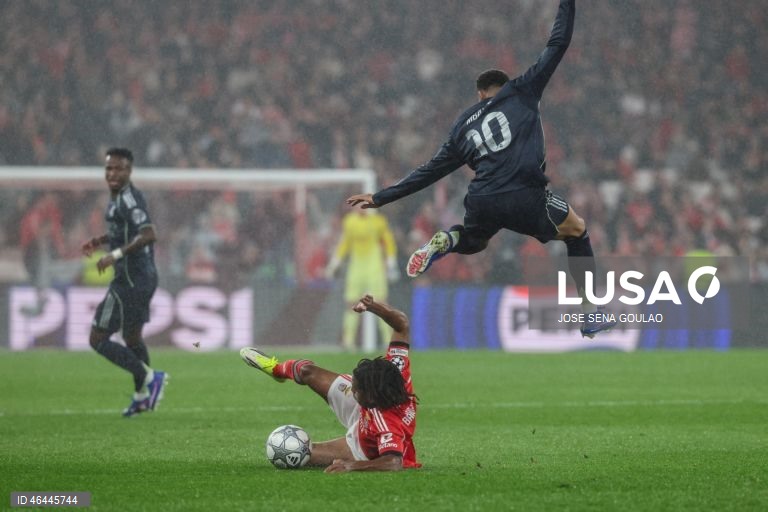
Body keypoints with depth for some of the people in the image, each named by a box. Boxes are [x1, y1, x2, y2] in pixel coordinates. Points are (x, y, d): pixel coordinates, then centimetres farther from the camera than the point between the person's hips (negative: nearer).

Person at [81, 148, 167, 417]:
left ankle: (148, 378, -7)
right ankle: (142, 397, 37)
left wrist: (115, 254, -31)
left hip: (130, 280, -10)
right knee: (132, 337, 25)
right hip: (144, 277, 10)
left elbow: (148, 235, -31)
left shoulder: (128, 200, -18)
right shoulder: (119, 197, 12)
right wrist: (100, 240, 19)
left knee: (98, 339, -6)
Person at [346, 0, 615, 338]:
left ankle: (446, 241, -1)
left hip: (481, 203, 4)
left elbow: (430, 171, 23)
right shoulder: (520, 92, 14)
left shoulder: (462, 127, 23)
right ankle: (591, 315, 14)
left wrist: (380, 198, 30)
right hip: (526, 197, -4)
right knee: (577, 231, 22)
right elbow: (557, 45, 14)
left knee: (472, 242, 37)